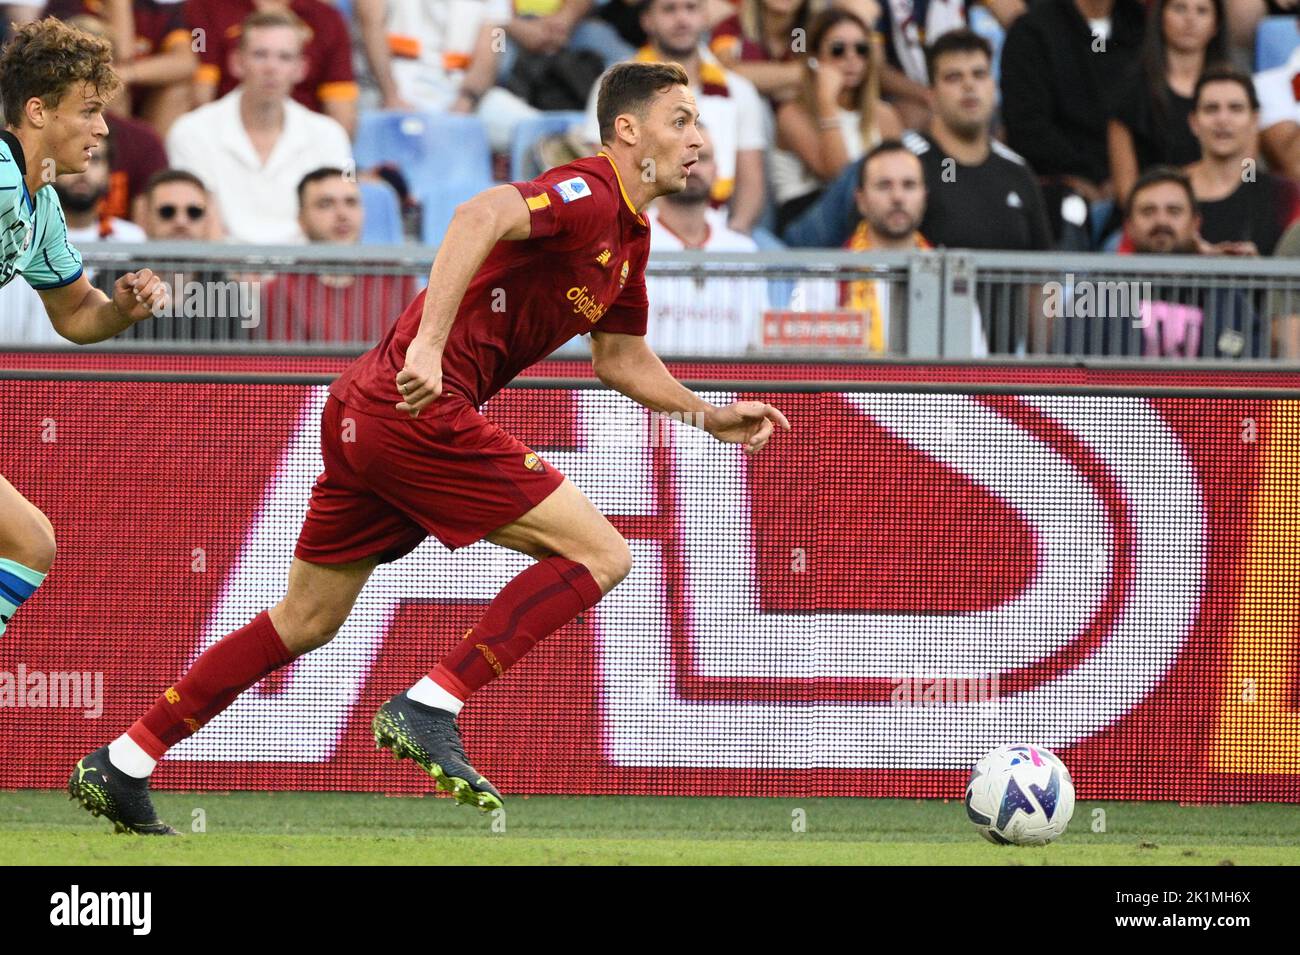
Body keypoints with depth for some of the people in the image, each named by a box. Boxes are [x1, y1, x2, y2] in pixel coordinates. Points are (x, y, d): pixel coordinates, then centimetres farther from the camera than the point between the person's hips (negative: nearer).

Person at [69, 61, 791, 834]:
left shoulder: (629, 236, 19)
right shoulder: (588, 194, -11)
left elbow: (622, 359, 33)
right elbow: (480, 217, -30)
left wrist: (711, 417, 25)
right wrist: (430, 343, -39)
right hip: (420, 412, -10)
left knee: (307, 621, 17)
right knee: (600, 554, -8)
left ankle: (122, 766, 19)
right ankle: (428, 711, -11)